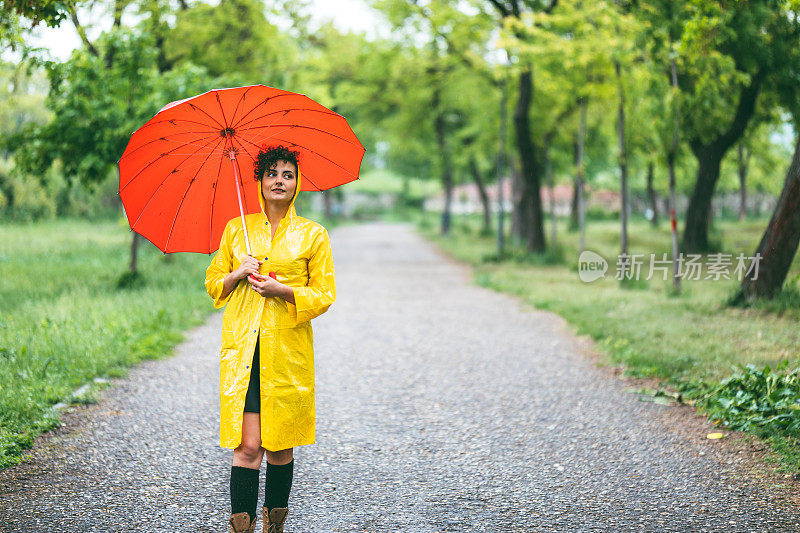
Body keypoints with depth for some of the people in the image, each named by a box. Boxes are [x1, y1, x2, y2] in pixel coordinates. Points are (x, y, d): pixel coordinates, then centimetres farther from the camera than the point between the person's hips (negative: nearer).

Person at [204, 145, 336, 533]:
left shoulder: (313, 235, 5)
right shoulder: (236, 229, 12)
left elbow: (324, 294, 3)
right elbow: (213, 283, 16)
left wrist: (282, 290, -12)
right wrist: (238, 274, -5)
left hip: (288, 350, 0)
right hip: (243, 346, 1)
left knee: (281, 446, 5)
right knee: (247, 445, -9)